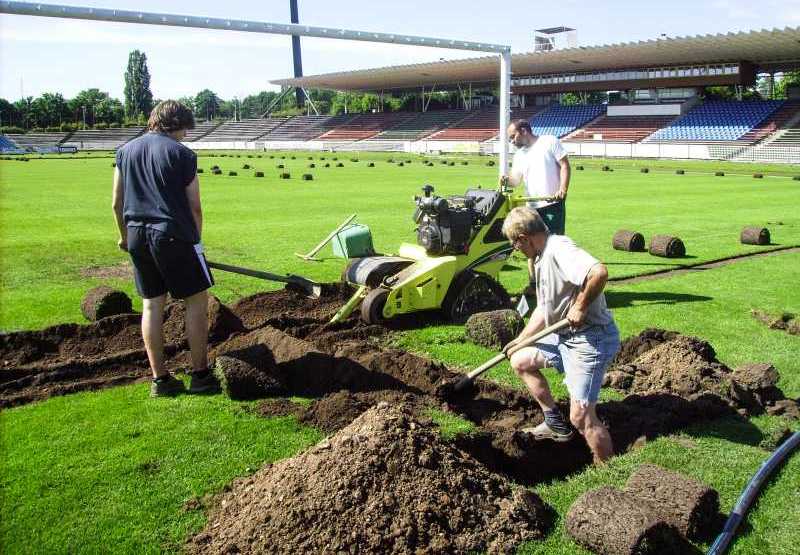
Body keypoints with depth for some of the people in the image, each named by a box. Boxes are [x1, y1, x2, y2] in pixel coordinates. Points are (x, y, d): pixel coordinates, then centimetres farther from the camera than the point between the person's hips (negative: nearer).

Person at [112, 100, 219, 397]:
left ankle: (159, 379, 15)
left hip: (137, 237, 6)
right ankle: (200, 375, 8)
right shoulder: (182, 154, -4)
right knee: (196, 302, 5)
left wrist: (125, 235, 28)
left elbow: (117, 203, 15)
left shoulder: (126, 150, 11)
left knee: (152, 305, 10)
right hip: (173, 236, -6)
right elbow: (194, 206, -4)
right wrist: (195, 240, 9)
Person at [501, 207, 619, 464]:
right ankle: (555, 423, 25)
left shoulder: (559, 249, -21)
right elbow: (544, 309, 20)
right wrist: (520, 339, 20)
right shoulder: (542, 258, 11)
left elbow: (599, 273, -40)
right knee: (520, 361, 20)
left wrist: (580, 307, -27)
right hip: (564, 336, 11)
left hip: (590, 339, -11)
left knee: (581, 416, -7)